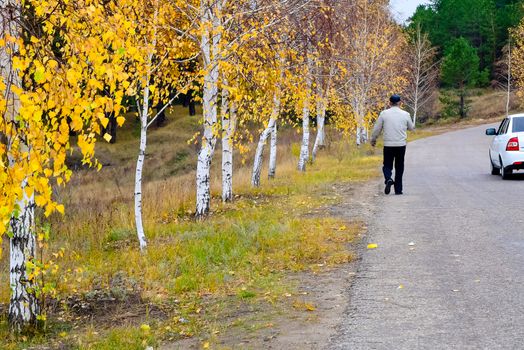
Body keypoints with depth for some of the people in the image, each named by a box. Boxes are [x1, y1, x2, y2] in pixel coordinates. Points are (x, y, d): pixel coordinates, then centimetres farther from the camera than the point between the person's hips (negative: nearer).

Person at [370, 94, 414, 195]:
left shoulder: (384, 114, -3)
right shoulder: (405, 114, -1)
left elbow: (377, 129, 3)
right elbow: (411, 127, 14)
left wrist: (373, 140, 18)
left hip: (388, 145, -1)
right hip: (401, 145, 1)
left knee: (387, 166, 10)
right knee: (399, 168, 11)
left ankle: (388, 179, -19)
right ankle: (398, 189, 12)